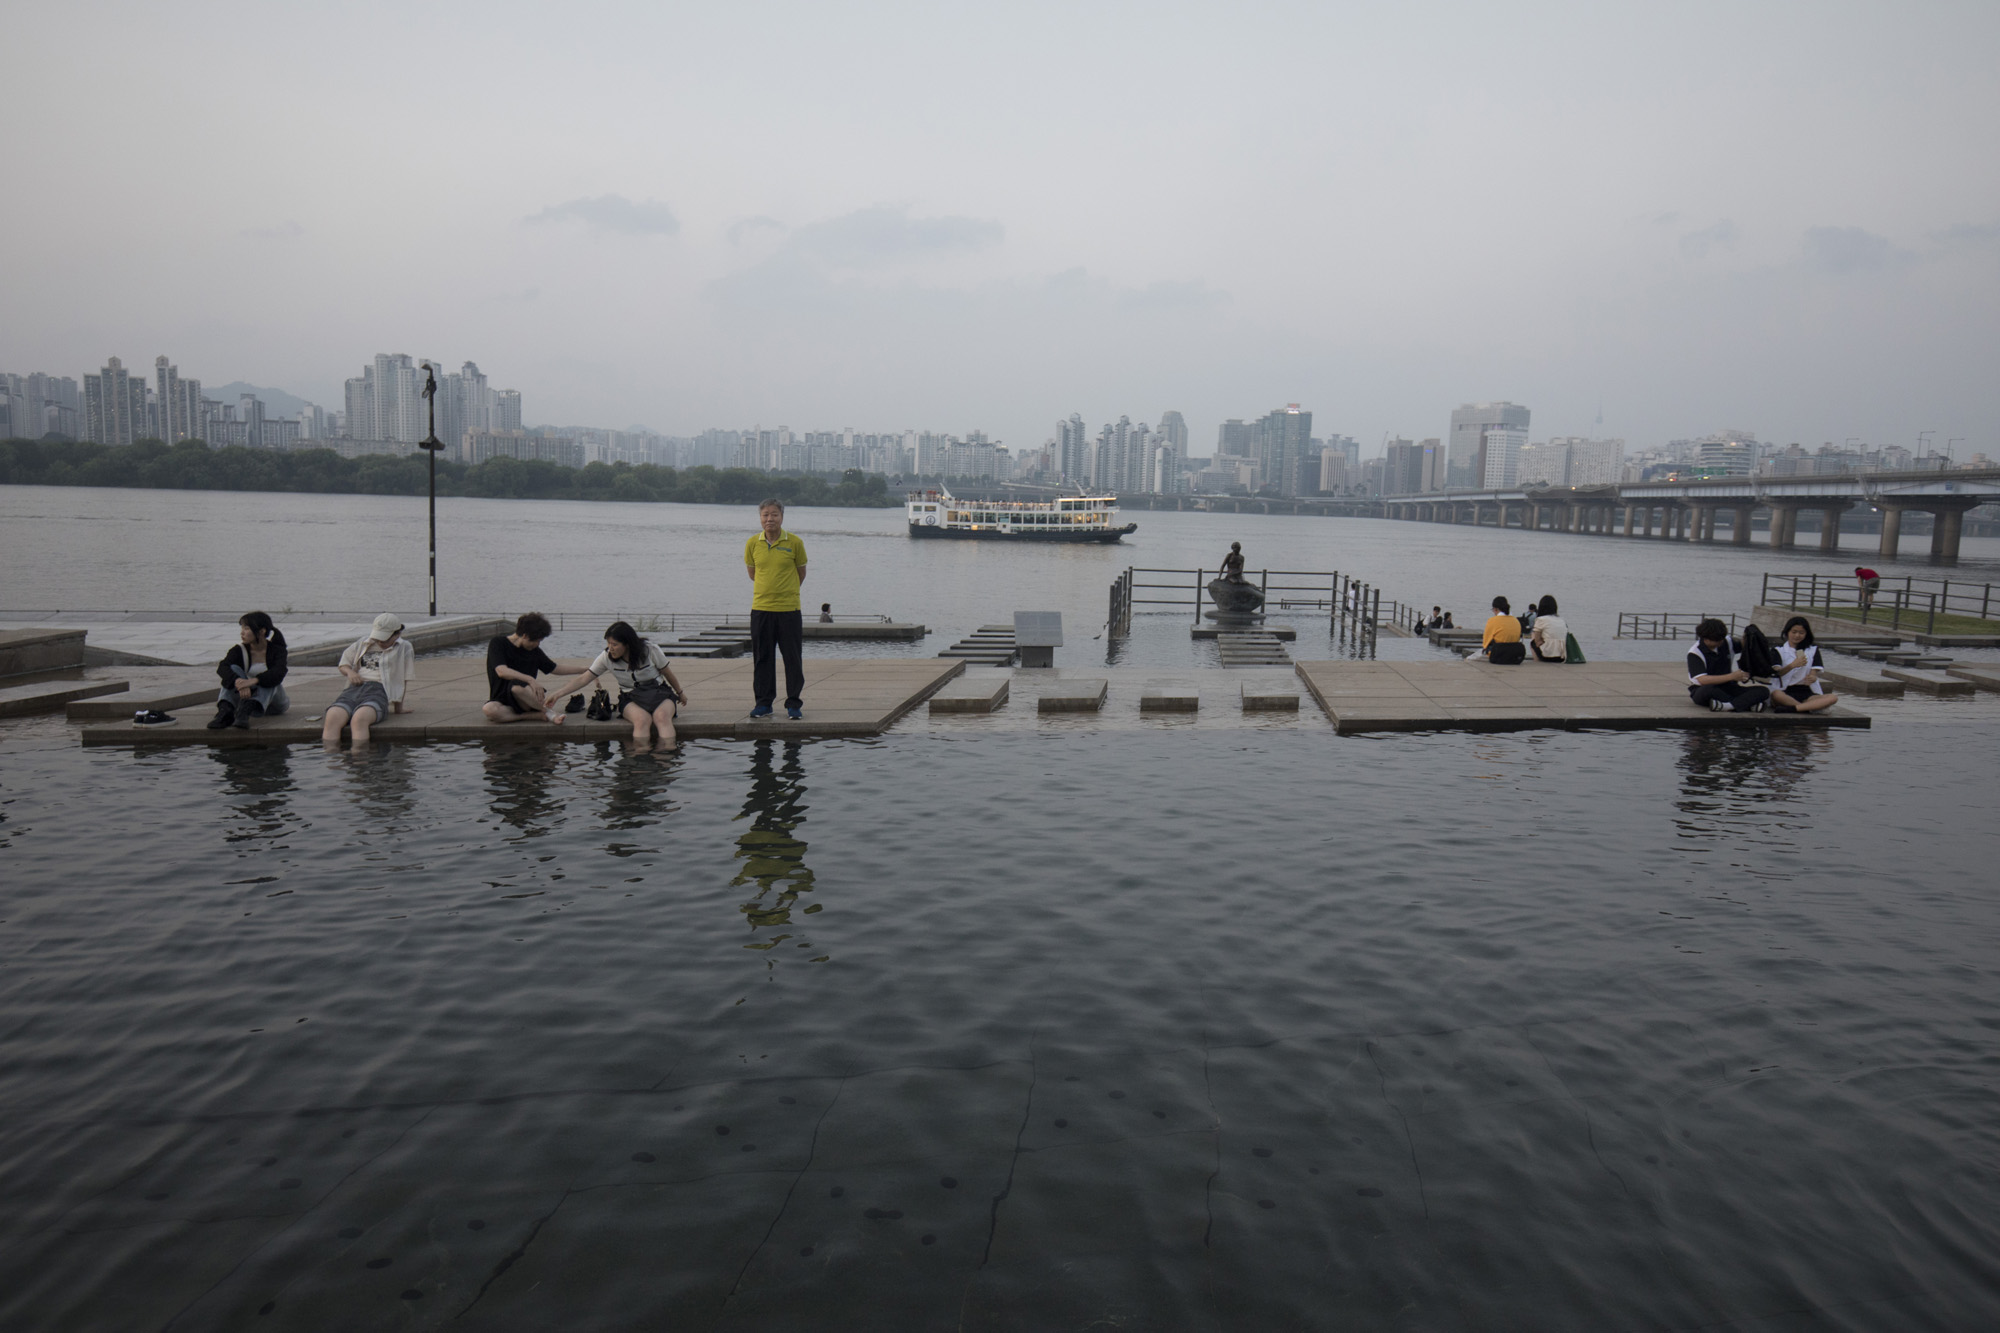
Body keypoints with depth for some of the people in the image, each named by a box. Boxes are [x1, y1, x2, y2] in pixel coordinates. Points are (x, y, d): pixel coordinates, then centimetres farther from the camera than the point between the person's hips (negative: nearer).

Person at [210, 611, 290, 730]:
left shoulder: (275, 650, -10)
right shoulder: (240, 650, -4)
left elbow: (278, 673, -30)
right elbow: (222, 667, -23)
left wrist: (254, 681, -47)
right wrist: (238, 682, -45)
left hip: (272, 701, -2)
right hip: (248, 694, 2)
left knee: (269, 679, -30)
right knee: (234, 669, -20)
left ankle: (245, 711, -53)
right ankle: (225, 711, -44)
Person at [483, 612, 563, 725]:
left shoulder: (534, 651, 8)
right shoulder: (498, 643, -5)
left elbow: (556, 669, 22)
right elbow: (502, 671, -21)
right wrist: (530, 679, -29)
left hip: (525, 700, 1)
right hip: (502, 701, -1)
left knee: (517, 686, -35)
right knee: (489, 709, -38)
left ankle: (550, 713, -24)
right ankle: (535, 715, -27)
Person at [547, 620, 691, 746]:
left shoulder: (650, 649, -10)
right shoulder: (607, 657, -5)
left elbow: (667, 673, 5)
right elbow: (583, 679, 0)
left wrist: (680, 692, 19)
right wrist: (557, 695, -7)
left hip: (658, 692, -1)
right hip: (631, 697, 1)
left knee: (662, 717, -36)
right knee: (642, 719, -35)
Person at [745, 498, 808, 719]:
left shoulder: (794, 542, -4)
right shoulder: (752, 543, 1)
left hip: (789, 609, -2)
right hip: (761, 609, 2)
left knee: (792, 657, 1)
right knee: (762, 657, 7)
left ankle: (794, 703, 10)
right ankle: (763, 703, 16)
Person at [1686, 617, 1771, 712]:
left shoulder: (1727, 642, 3)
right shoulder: (1694, 653, -14)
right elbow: (1702, 680, -26)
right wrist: (1731, 676, -28)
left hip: (1727, 688, 6)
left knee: (1763, 691, -16)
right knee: (1708, 689, -43)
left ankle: (1729, 705, -40)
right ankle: (1750, 704, -29)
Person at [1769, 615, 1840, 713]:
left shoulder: (1813, 650, 18)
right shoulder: (1779, 650, 10)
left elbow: (1814, 674, 3)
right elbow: (1776, 673, -8)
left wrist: (1812, 678, -23)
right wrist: (1792, 665, -29)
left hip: (1806, 693, 3)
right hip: (1785, 692, -3)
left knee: (1834, 698, -27)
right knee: (1775, 694, -40)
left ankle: (1790, 708, -38)